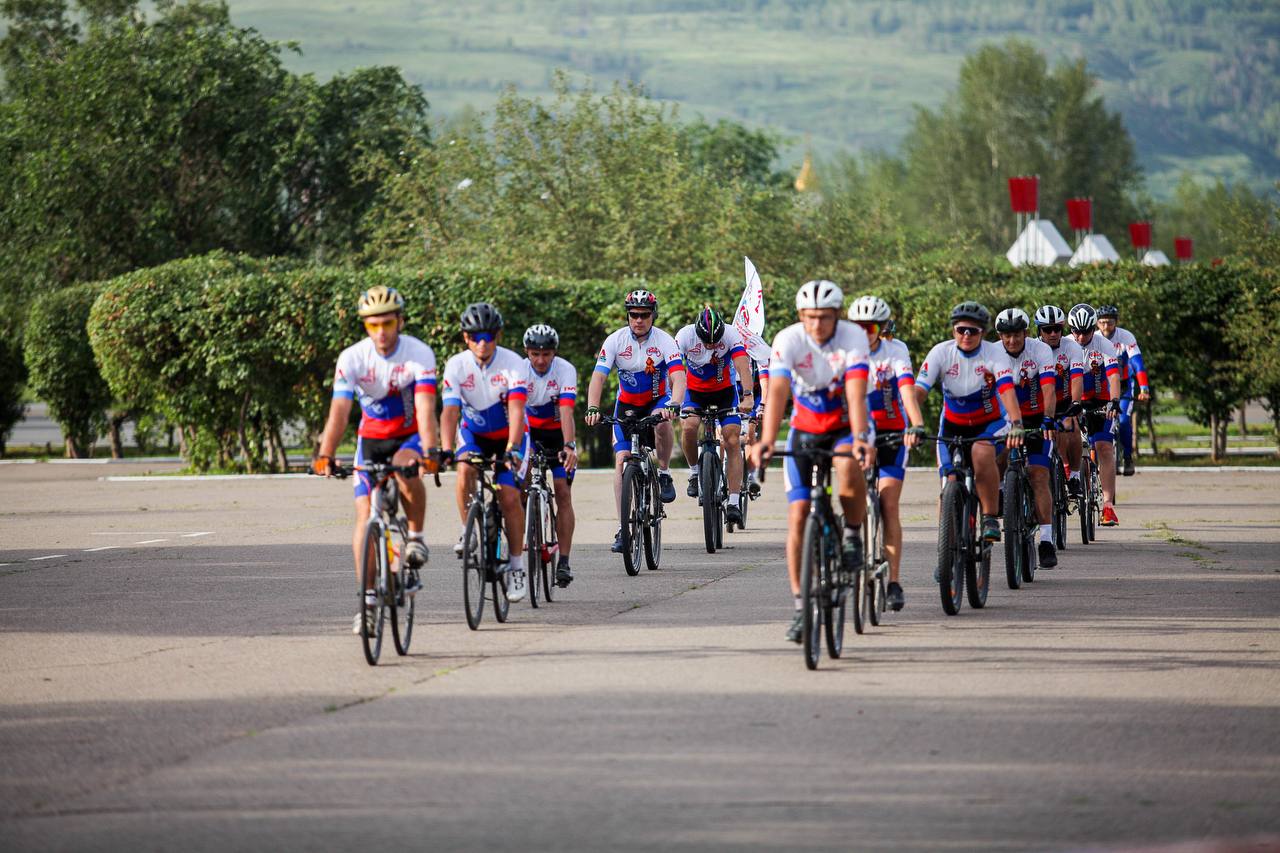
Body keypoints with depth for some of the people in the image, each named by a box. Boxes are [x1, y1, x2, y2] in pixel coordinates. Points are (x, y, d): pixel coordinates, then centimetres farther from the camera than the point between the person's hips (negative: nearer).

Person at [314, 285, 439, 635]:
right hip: (371, 437, 2)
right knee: (365, 513, -9)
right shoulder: (352, 358, -17)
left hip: (410, 436, -2)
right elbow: (339, 411, -25)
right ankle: (368, 599, -3)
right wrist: (325, 455, -39)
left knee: (405, 467, -37)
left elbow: (425, 407, -31)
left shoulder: (419, 354, -21)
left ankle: (416, 537, -14)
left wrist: (430, 451, -46)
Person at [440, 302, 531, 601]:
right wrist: (446, 450, -42)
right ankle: (467, 531, -9)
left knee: (509, 496, -15)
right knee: (465, 471, -30)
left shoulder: (513, 364, -24)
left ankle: (517, 567, -2)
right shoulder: (456, 366, -19)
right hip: (473, 432, 1)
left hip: (508, 434, -1)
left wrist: (512, 449, -48)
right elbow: (450, 411, -27)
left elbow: (516, 411, -33)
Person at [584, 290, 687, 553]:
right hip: (627, 404, 1)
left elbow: (678, 377, -30)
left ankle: (664, 473, -11)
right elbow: (598, 377, -22)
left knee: (663, 422, -37)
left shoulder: (664, 341, -19)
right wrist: (592, 408, -40)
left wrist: (673, 405, -50)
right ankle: (623, 527, -9)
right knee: (621, 458, -13)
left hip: (658, 400, -1)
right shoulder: (615, 341, -15)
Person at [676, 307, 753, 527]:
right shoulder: (685, 336, -25)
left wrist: (747, 395, -49)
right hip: (694, 391, 0)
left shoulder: (731, 335, -25)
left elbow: (743, 366, -35)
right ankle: (694, 473, -2)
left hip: (724, 390, 0)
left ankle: (733, 504, -11)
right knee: (689, 426, -29)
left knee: (732, 440, -13)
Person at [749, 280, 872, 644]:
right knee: (798, 515, -8)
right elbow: (777, 392, -32)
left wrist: (860, 437, -47)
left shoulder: (853, 338, -21)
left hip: (845, 427, -1)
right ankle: (800, 605, -1)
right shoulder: (788, 340, -20)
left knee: (849, 468, -36)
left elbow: (856, 392, -31)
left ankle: (853, 534, -8)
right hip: (804, 431, 1)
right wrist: (766, 440, -47)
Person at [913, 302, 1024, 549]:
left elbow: (1007, 389, -34)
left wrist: (1016, 424, -50)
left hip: (989, 422, -2)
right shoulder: (941, 353, -15)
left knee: (982, 453, -35)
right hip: (953, 424, 2)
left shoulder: (995, 354, -19)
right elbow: (919, 390, -24)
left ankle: (990, 519, -22)